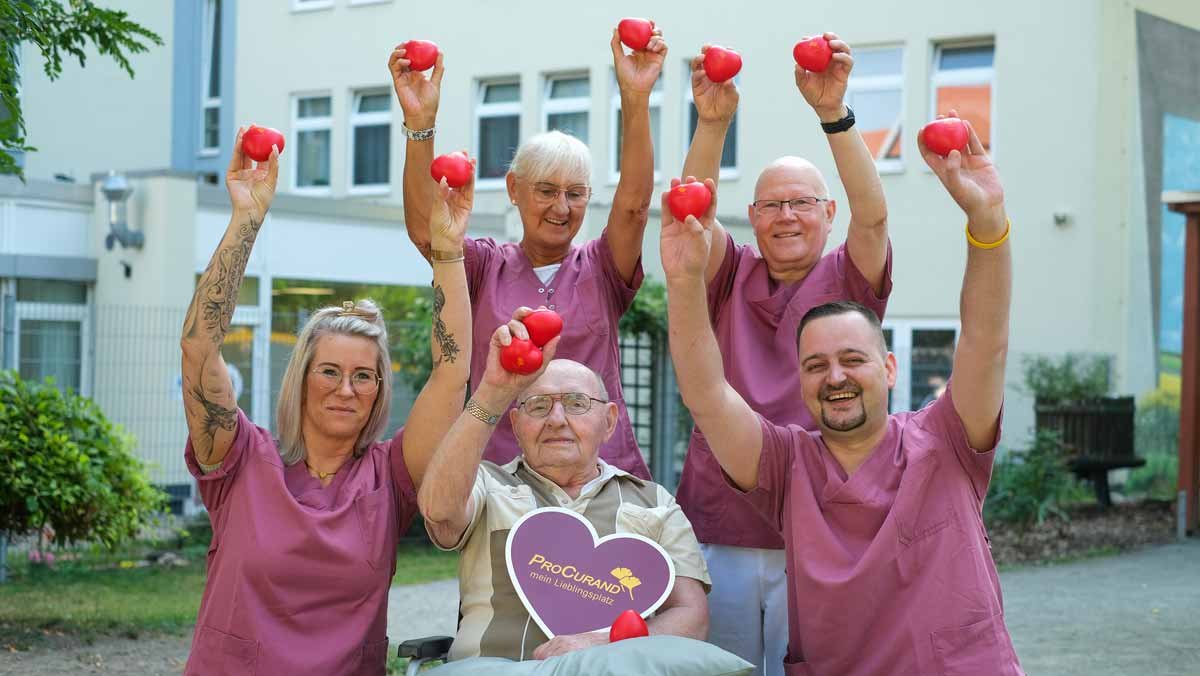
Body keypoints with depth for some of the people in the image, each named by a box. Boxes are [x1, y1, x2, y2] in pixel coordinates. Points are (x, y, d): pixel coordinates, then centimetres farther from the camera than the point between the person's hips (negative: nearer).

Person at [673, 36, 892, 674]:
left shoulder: (846, 282, 7)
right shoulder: (732, 277, 12)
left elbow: (872, 214, -11)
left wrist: (834, 113, -24)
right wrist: (712, 123, -21)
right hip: (719, 532, 2)